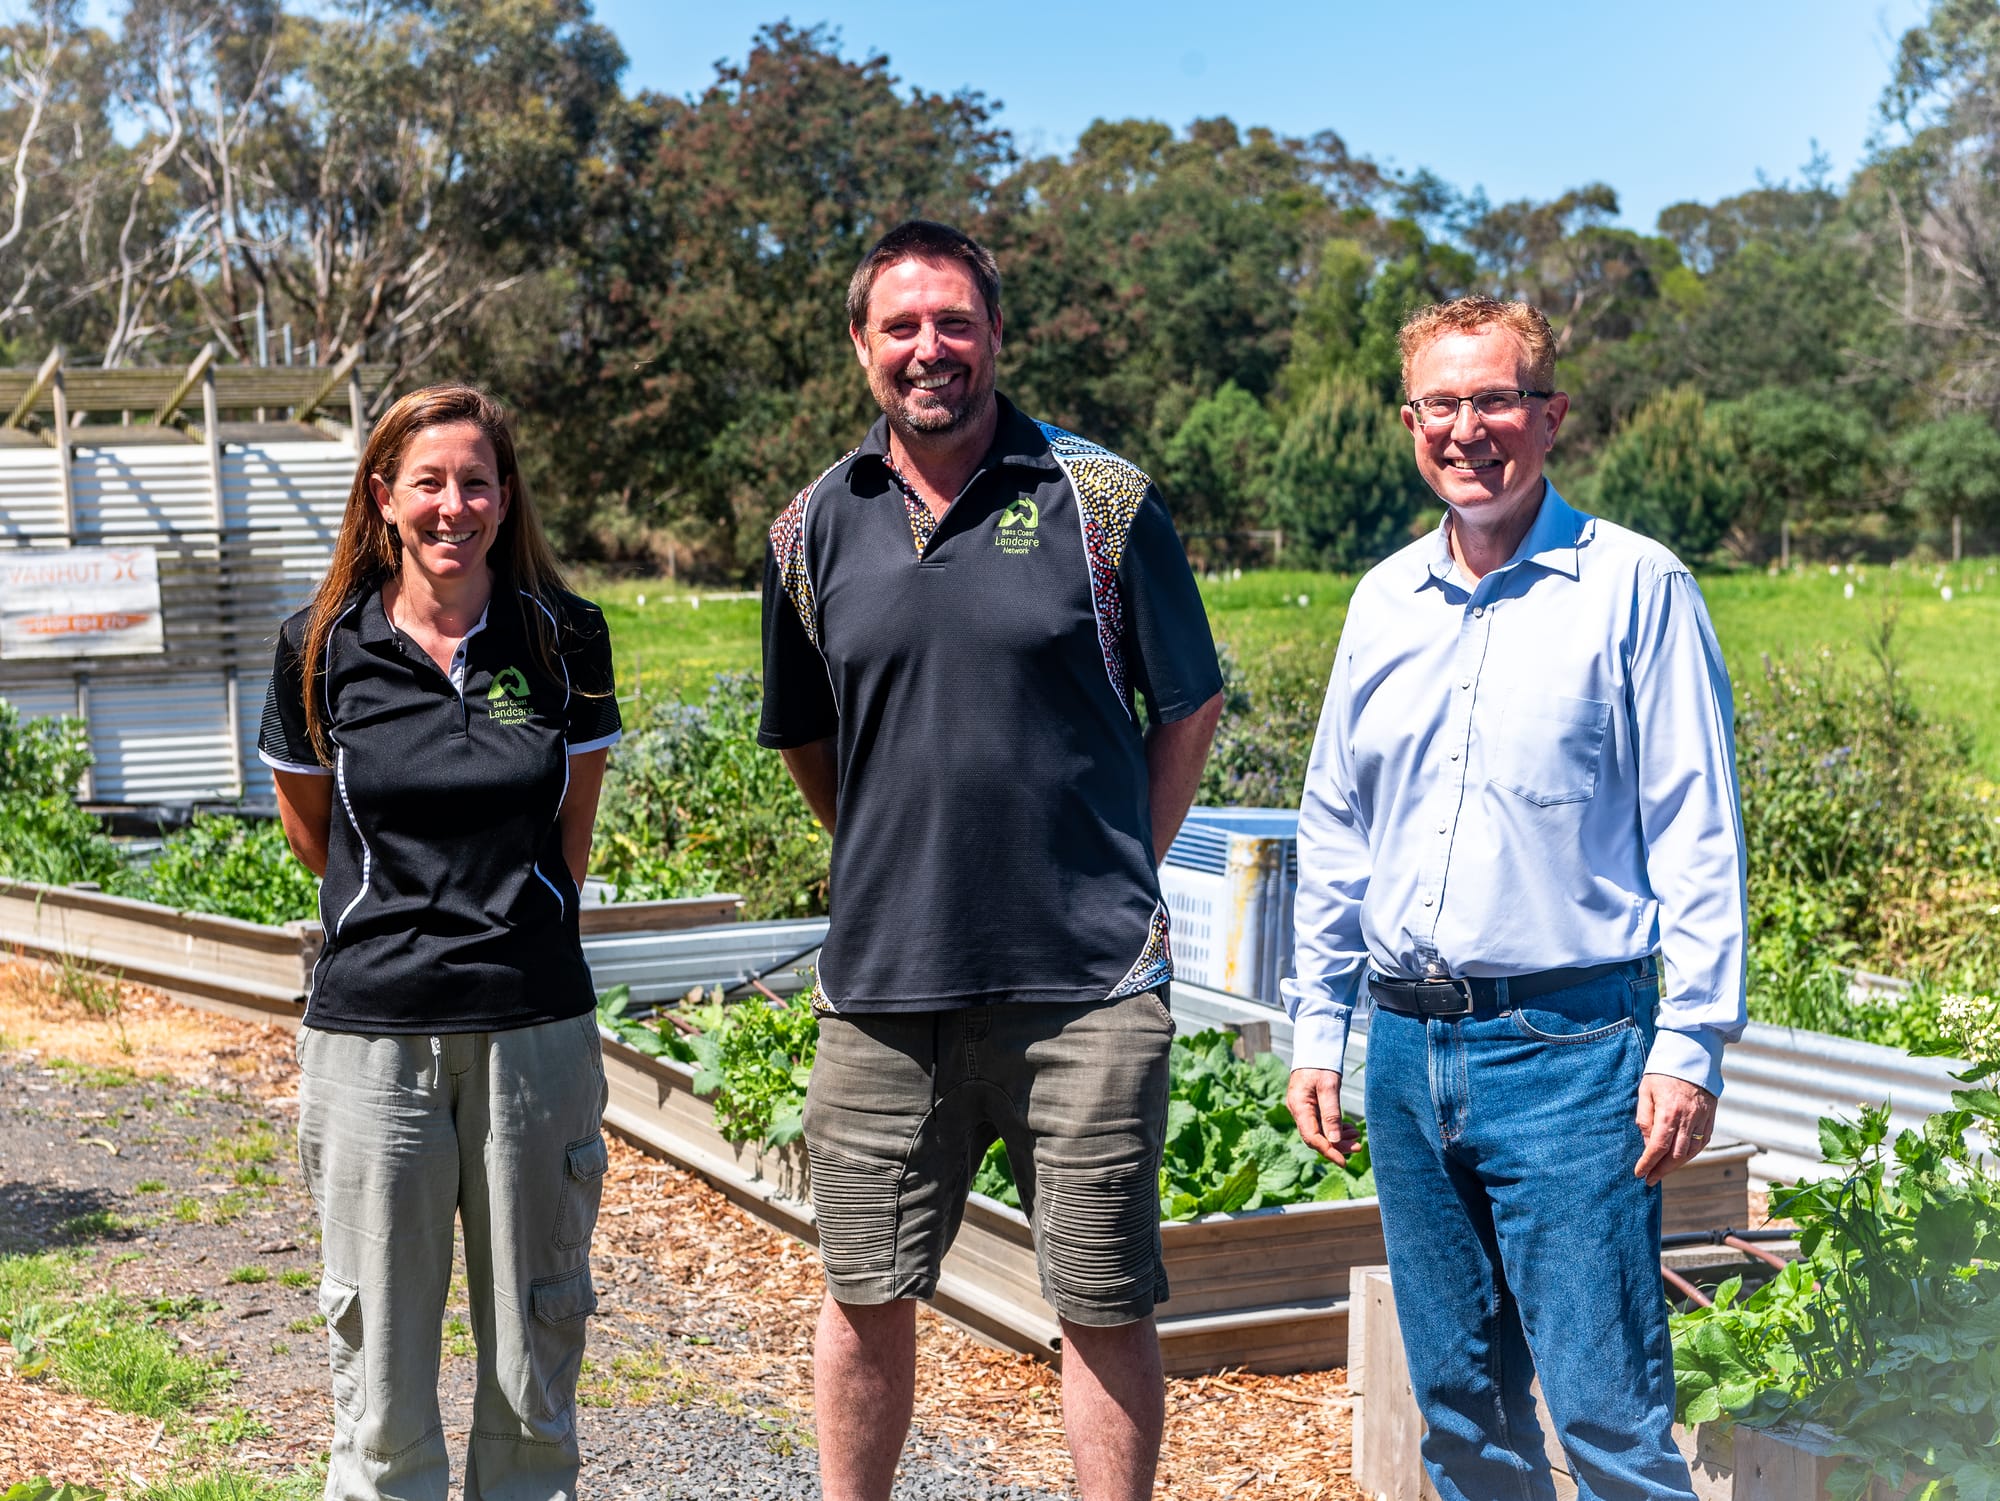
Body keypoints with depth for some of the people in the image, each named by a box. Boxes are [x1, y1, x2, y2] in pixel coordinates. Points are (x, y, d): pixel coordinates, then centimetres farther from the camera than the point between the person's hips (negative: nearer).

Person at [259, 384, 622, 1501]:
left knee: (536, 1358, 9)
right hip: (372, 1031, 0)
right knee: (382, 1365, 7)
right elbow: (311, 832, 14)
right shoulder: (322, 648, -1)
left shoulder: (564, 639, 1)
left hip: (535, 1030, 1)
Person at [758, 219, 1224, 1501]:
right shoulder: (816, 531, 7)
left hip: (1086, 983, -2)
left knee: (1106, 1306, 5)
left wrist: (1114, 877, 3)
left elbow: (1190, 709, 6)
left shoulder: (1101, 499, -1)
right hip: (884, 983, 3)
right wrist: (897, 864, 12)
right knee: (865, 1296, 12)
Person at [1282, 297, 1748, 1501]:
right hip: (1409, 1051, 5)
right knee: (1458, 1400, 13)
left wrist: (1691, 1045, -11)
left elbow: (1697, 836, -5)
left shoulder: (1634, 586, -4)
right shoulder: (1384, 601, 12)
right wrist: (1317, 1031, 14)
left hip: (1567, 1049, -5)